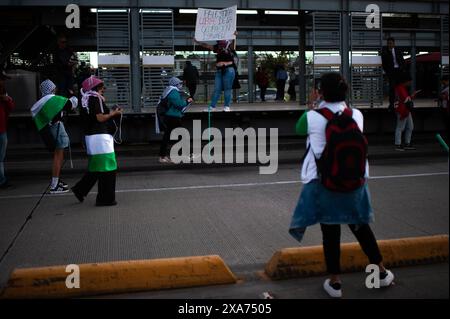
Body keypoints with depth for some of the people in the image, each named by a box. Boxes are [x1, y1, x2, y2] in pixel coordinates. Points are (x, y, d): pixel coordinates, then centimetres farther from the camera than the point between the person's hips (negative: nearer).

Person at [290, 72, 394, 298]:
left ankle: (334, 283, 16)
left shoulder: (313, 117, -13)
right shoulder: (356, 115, -3)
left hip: (323, 182, -3)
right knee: (360, 227, 19)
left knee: (330, 232, 7)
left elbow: (299, 130, 8)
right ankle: (381, 273, 31)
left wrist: (311, 106, 13)